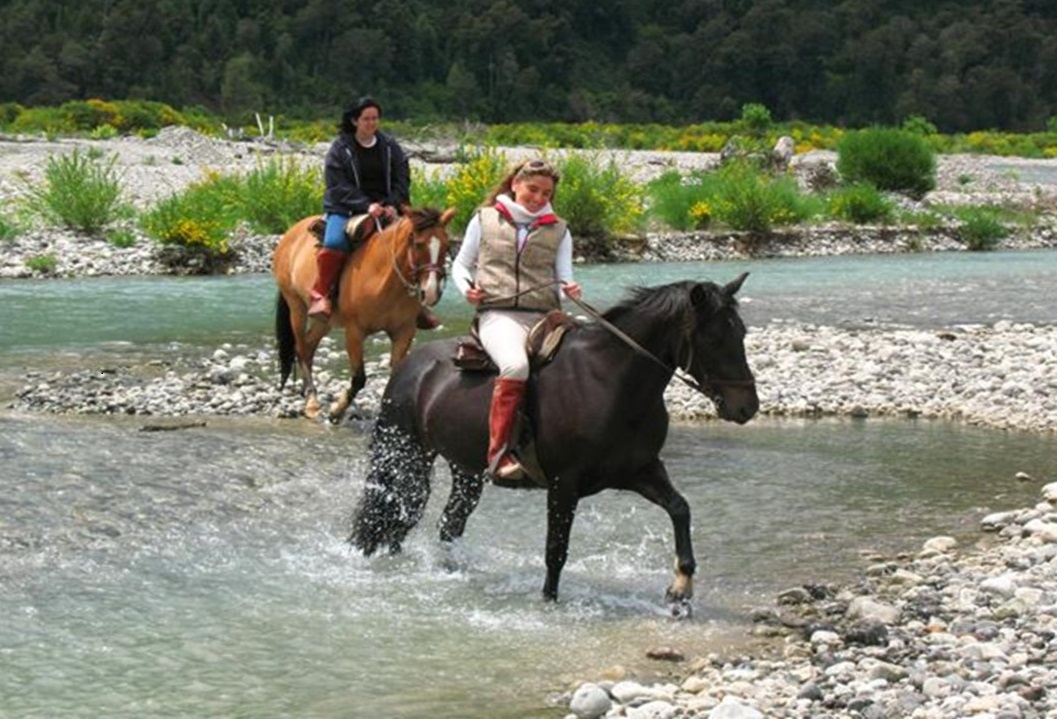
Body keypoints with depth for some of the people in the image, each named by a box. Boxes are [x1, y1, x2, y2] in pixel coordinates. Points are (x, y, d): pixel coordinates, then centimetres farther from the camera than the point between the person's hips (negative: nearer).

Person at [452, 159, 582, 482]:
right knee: (516, 365, -35)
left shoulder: (558, 230, 20)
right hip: (499, 313, -3)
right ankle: (498, 455, -34)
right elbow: (461, 264, 21)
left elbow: (564, 275, 15)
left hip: (545, 315, 4)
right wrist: (467, 288, 0)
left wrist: (570, 288, -9)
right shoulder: (485, 219, 15)